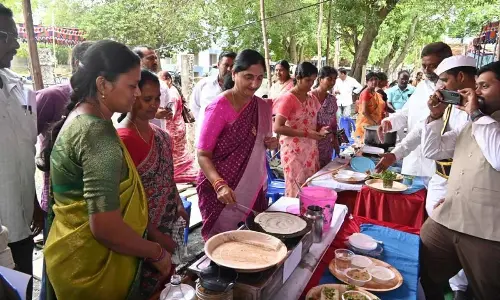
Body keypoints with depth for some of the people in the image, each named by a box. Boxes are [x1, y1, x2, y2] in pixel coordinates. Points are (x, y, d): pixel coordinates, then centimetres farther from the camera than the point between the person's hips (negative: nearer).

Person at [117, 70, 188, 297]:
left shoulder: (158, 133, 3)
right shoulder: (122, 138, -21)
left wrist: (179, 207, 10)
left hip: (169, 223, 7)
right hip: (145, 232, -7)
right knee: (149, 287, 12)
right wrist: (154, 234, -17)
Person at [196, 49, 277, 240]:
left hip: (255, 189, 6)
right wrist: (220, 185, -31)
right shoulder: (219, 107, -16)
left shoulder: (263, 107, 3)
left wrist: (271, 144, -5)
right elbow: (203, 155, -16)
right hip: (225, 191, -6)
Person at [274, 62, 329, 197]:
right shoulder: (287, 98, -12)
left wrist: (320, 130, -2)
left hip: (311, 150, 7)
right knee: (297, 190, 0)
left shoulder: (312, 98, 10)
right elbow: (277, 127, -20)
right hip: (294, 151, -7)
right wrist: (307, 134, -23)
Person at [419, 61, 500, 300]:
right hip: (445, 221, 7)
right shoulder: (471, 125, 16)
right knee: (420, 277, 15)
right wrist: (435, 114, 2)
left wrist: (477, 114, -14)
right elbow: (432, 147, 17)